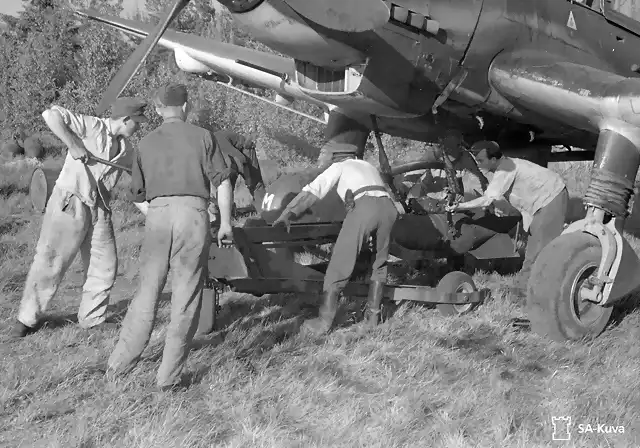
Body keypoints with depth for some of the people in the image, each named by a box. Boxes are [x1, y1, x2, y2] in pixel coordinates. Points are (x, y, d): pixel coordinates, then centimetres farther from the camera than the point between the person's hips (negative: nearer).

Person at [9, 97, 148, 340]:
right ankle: (27, 319, 9)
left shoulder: (126, 149, 11)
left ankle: (92, 319, 21)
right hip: (69, 203, -7)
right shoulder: (91, 126, -10)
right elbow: (51, 114, -17)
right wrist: (72, 144, -22)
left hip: (99, 211, 7)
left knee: (104, 266, 6)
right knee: (50, 262, -3)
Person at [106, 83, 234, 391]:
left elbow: (137, 194, 18)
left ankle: (120, 363, 17)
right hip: (193, 212, -2)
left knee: (147, 290, 13)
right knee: (186, 295, 3)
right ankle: (169, 376, 5)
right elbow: (222, 181, 1)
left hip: (157, 214, 3)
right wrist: (226, 222, 9)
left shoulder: (146, 143, 15)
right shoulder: (201, 137, 7)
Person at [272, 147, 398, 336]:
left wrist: (288, 214, 14)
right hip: (388, 207, 5)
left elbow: (313, 190, 12)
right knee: (380, 263, 24)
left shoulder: (339, 167, 25)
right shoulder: (369, 167, 41)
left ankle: (324, 321, -2)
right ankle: (373, 314, 20)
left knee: (340, 263, -1)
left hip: (363, 208, -5)